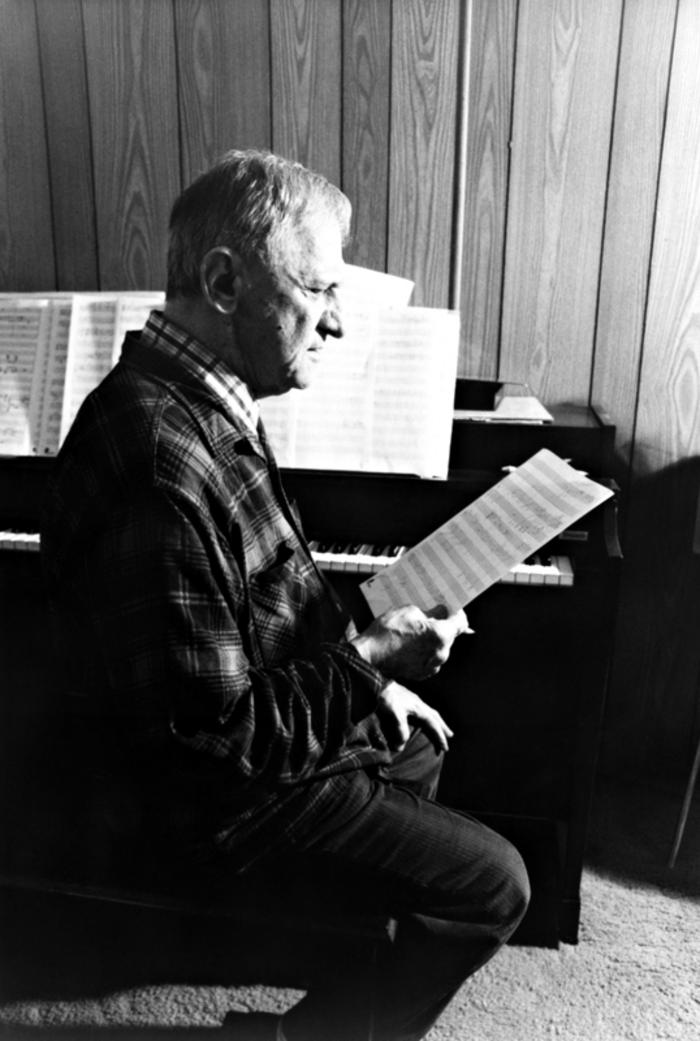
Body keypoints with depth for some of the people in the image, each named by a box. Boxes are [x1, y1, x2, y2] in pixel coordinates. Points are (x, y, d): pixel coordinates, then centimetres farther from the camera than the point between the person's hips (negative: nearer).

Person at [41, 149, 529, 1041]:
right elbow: (212, 729, -29)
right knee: (493, 888, -2)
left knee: (419, 744, 29)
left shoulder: (194, 399, 0)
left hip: (274, 710, 10)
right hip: (229, 791, -9)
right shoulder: (162, 467, -33)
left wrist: (364, 676, 7)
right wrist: (367, 664, -24)